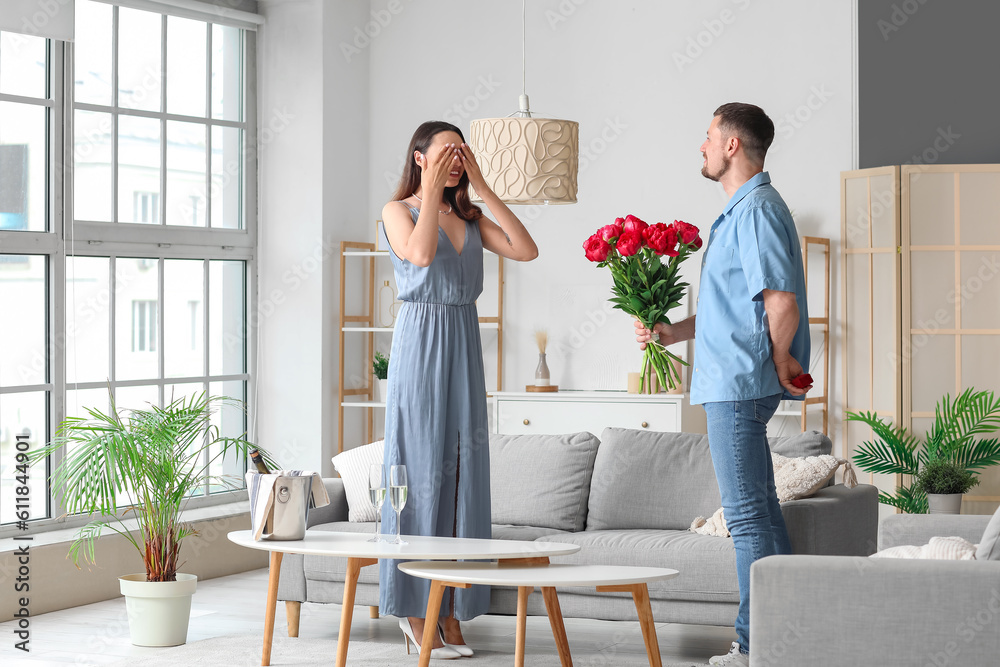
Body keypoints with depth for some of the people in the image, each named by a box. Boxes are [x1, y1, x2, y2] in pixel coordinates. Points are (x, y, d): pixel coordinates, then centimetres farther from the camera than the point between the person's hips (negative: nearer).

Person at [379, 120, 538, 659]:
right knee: (420, 468, -5)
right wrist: (433, 188, -15)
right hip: (420, 343, -5)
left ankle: (448, 610, 8)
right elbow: (421, 253, -21)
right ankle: (415, 610, 1)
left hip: (463, 346, 6)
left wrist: (481, 186, -1)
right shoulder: (398, 210, -1)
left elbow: (526, 250, -1)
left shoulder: (469, 218, 13)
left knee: (461, 471, 4)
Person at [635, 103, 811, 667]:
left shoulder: (758, 210, -15)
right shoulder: (742, 211, 19)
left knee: (747, 513, -8)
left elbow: (782, 304, -23)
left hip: (739, 382, -11)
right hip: (735, 382, 11)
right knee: (761, 509, 13)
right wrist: (671, 333, 12)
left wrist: (779, 362, -9)